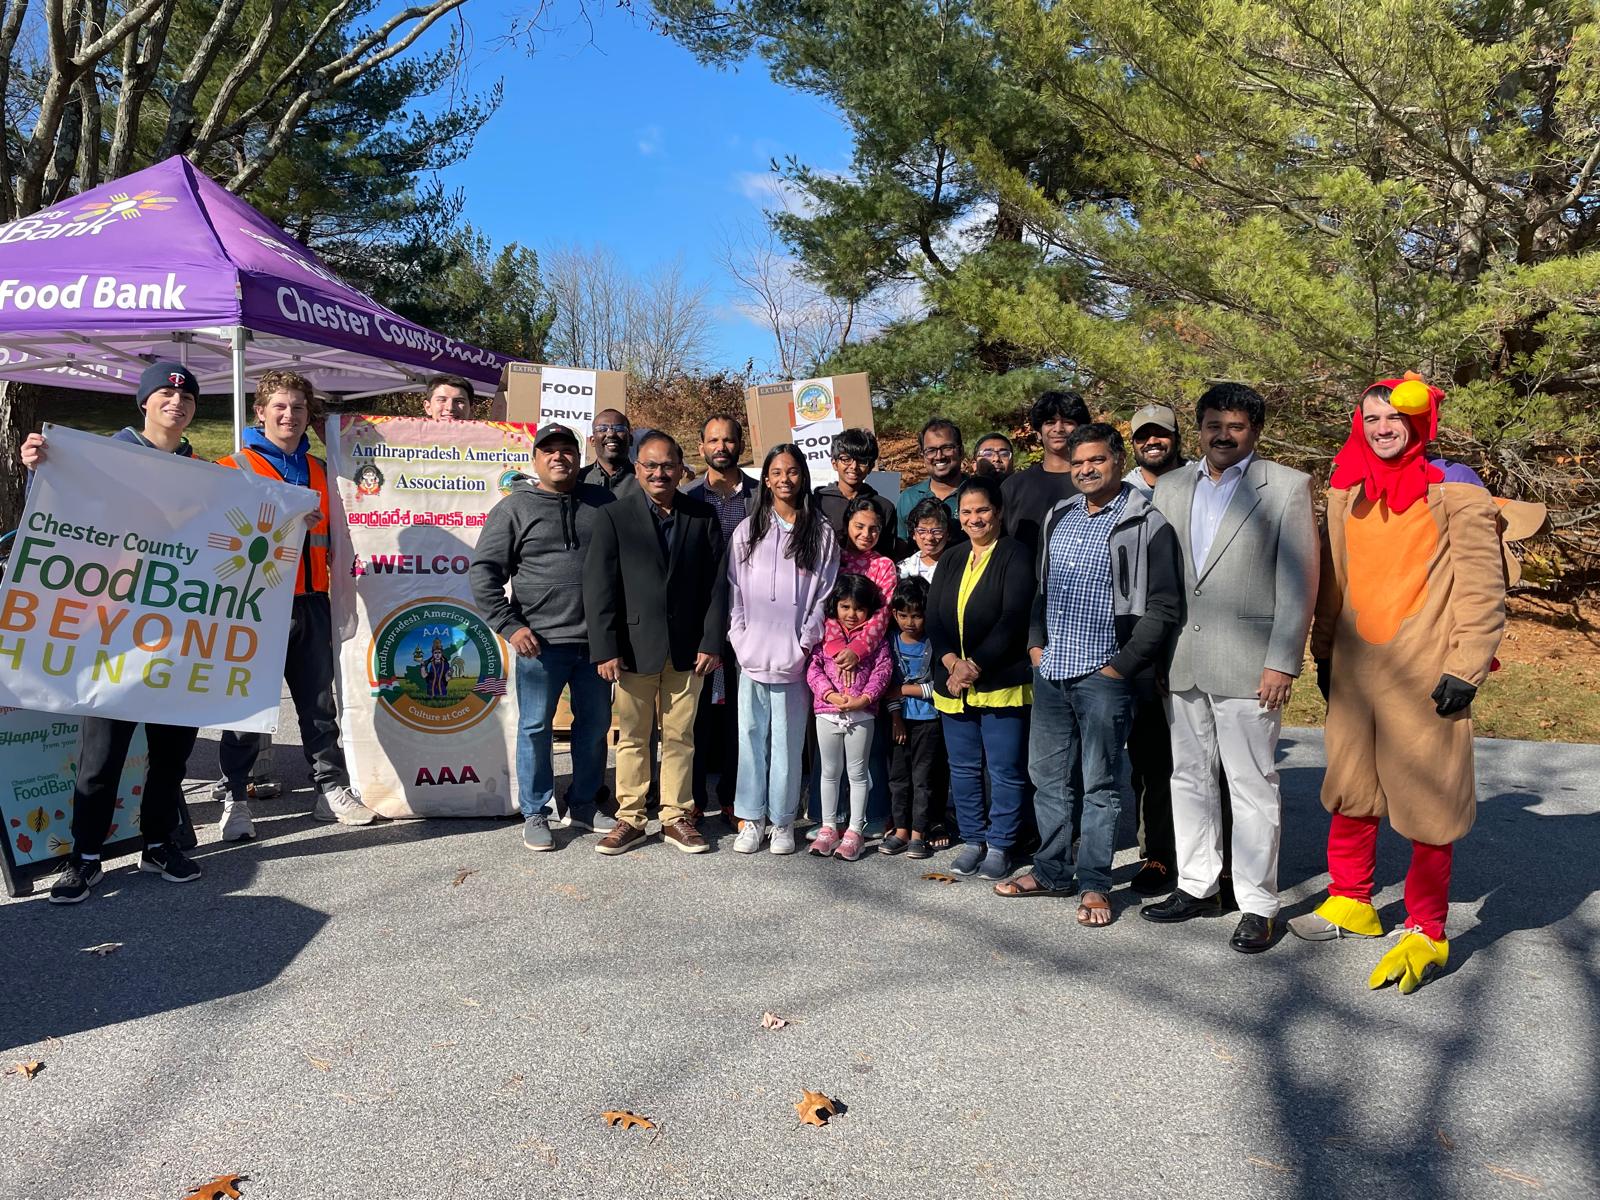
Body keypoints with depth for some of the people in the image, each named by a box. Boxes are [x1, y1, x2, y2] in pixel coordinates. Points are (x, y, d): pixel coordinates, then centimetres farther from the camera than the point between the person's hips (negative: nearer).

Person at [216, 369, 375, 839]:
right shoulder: (234, 468, 0)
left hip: (312, 601, 5)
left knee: (319, 701, 10)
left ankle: (332, 789, 17)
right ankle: (235, 797, 11)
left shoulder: (320, 471, 16)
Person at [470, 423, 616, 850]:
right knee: (535, 728, 4)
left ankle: (585, 805, 29)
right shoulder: (514, 508, 0)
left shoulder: (603, 502, 8)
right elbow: (483, 571, -2)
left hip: (596, 639, 4)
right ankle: (535, 813, 18)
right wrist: (509, 625, -10)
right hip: (540, 641, -3)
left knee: (596, 725, 13)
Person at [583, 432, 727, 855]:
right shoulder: (614, 516, 0)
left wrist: (712, 642, -2)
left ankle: (676, 817, 20)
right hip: (634, 647, -1)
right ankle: (630, 819, 19)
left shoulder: (703, 516, 6)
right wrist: (605, 649, -9)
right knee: (632, 737, 7)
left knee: (680, 737, 9)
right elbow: (598, 586, -3)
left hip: (687, 649, 1)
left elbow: (716, 582, 5)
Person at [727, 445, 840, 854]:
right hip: (752, 654, 1)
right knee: (752, 735, 5)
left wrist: (805, 643, -5)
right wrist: (740, 640, -2)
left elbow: (825, 592, 3)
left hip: (795, 657, -1)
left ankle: (782, 821, 14)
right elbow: (734, 590, 7)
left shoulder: (820, 532, 5)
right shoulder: (748, 531, 8)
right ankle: (751, 818, 15)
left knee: (788, 739, 4)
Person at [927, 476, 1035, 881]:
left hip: (1002, 682, -6)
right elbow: (934, 618, 7)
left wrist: (975, 665, -16)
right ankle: (973, 839, 25)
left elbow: (1013, 619, -14)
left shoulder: (1014, 556, -5)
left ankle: (999, 845, 16)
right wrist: (951, 663, -9)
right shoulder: (950, 559, 14)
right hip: (953, 681, 6)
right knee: (963, 768, 12)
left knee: (1004, 770, 2)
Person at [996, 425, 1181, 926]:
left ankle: (1093, 884, 14)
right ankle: (1051, 870, 26)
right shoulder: (1057, 518, 13)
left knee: (1100, 784, 3)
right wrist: (1036, 643, 10)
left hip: (1103, 674, -6)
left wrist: (1123, 665, -12)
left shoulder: (1146, 524, -7)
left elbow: (1164, 606, -10)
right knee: (1048, 776, 13)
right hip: (1050, 670, 6)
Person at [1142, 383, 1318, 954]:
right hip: (1181, 662, 5)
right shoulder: (1171, 488, 12)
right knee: (1189, 777, 13)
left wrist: (1283, 662, -12)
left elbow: (1299, 582, -6)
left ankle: (1257, 906, 12)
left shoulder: (1286, 487, -2)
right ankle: (1197, 886, 26)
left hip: (1247, 664, -5)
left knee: (1252, 786, 1)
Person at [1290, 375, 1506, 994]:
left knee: (1429, 798, 1)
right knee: (1351, 786, 13)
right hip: (1356, 667, 5)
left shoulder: (1453, 491, -4)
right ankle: (1350, 902, 29)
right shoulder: (1347, 494, 12)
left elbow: (1482, 584, -7)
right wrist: (1324, 653, 15)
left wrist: (1465, 668, -12)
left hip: (1424, 674, -5)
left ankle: (1425, 931, 13)